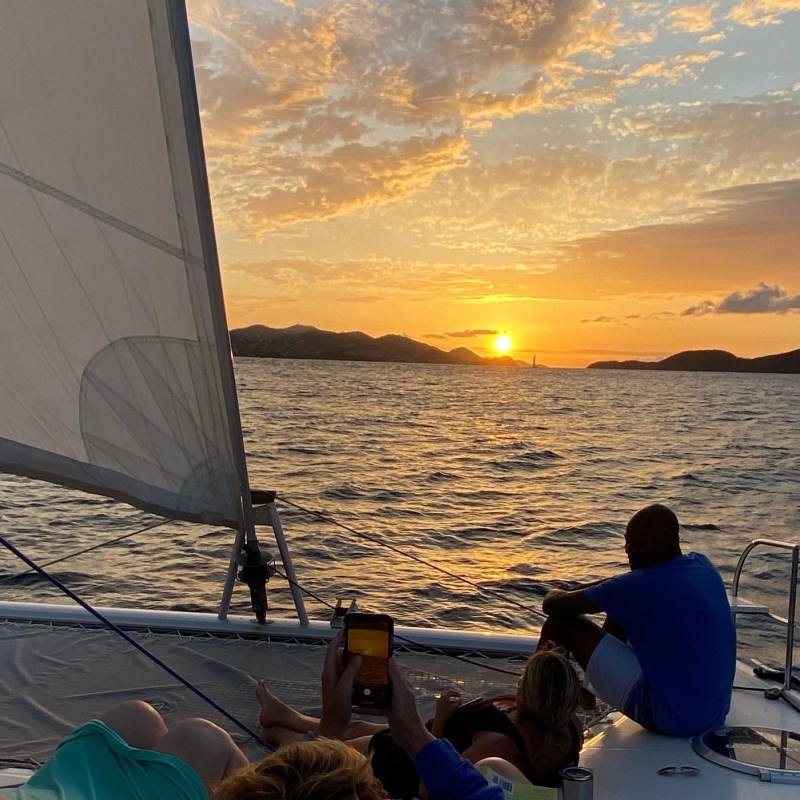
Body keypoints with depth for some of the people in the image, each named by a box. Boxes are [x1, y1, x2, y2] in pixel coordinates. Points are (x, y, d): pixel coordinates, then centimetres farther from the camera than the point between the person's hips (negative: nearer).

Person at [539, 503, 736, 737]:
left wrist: (556, 594, 8)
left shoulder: (643, 586, -22)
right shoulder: (703, 566, 3)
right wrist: (574, 590, 11)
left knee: (560, 624, -5)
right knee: (620, 611, 23)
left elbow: (553, 606, -15)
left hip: (672, 717, -9)